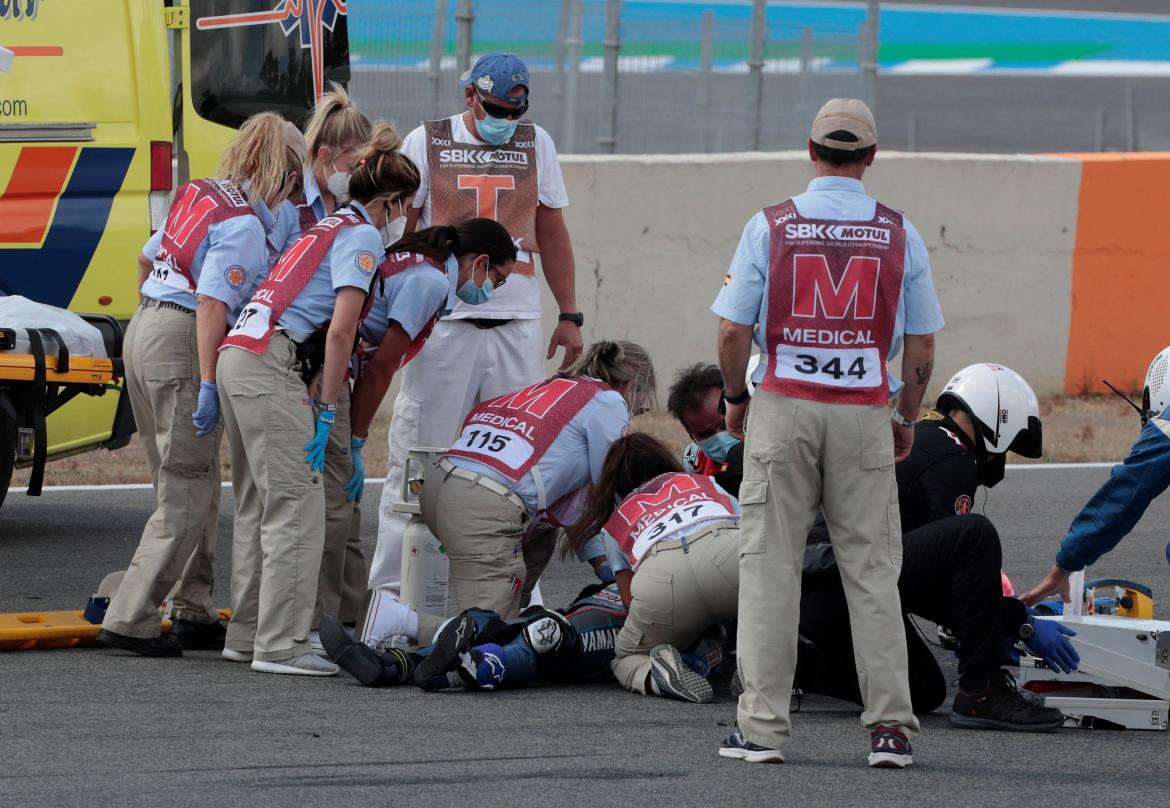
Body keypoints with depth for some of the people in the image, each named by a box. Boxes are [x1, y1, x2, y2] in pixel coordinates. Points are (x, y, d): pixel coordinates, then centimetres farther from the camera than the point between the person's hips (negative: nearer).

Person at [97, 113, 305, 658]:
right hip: (182, 347, -9)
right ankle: (130, 621, -9)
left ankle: (193, 615, 21)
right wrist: (207, 386, -23)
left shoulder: (201, 195, 12)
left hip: (144, 328, 9)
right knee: (187, 498, -5)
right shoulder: (244, 226, -14)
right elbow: (211, 305, -22)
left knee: (193, 485, 17)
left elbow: (148, 258, 23)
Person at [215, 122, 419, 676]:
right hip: (270, 365, -10)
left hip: (238, 355, 10)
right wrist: (326, 413, -12)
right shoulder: (363, 236, -4)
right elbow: (341, 330, -13)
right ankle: (280, 646, -12)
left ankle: (247, 634, 20)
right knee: (296, 505, -9)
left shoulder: (329, 227, 24)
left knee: (257, 504, 15)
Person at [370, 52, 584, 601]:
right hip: (444, 323, -3)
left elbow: (552, 232, 18)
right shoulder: (427, 143, 4)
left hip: (518, 323, 3)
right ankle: (391, 587, -1)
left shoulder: (535, 144, 12)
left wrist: (569, 316, 14)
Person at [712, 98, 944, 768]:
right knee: (872, 571, 4)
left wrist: (736, 398, 14)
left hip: (784, 408, -1)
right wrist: (908, 418, 17)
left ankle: (764, 727, 0)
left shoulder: (770, 227, -3)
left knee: (770, 567, 3)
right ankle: (890, 728, 0)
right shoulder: (899, 234, 1)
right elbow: (921, 345, 3)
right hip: (864, 412, 1)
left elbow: (733, 329, -3)